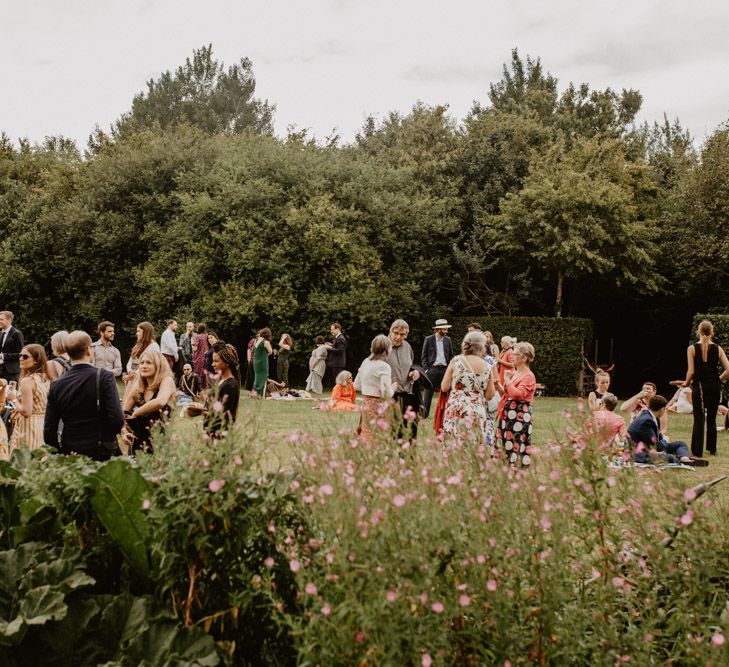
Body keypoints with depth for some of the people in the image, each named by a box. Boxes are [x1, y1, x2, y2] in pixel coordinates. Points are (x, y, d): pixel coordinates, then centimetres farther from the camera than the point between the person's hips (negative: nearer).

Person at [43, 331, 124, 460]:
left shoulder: (56, 385, 0)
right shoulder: (104, 377, -10)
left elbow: (49, 432, 0)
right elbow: (117, 420, -17)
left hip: (69, 454, 3)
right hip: (102, 455, -3)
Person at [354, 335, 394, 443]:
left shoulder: (365, 362, 7)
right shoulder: (384, 366, -15)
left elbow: (356, 386, 14)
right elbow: (387, 394, -20)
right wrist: (392, 388, 0)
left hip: (366, 404, 7)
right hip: (378, 406, -7)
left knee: (365, 436, 12)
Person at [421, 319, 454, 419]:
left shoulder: (448, 340, 9)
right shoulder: (428, 339, -1)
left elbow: (451, 355, 14)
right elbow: (424, 356, 1)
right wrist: (426, 369, -8)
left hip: (445, 369, 3)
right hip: (432, 369, -3)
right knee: (428, 393, 0)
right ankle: (424, 414, 6)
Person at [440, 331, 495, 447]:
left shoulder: (456, 361, -2)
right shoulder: (487, 367, 3)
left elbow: (444, 387, -1)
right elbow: (489, 396, 7)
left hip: (456, 410, -1)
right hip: (478, 413, 1)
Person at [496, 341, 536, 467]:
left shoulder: (528, 376, -11)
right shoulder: (514, 374, 15)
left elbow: (518, 394, -24)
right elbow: (505, 394, 21)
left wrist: (507, 381, -16)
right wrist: (498, 385, 4)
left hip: (520, 415, -9)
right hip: (508, 413, 9)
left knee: (518, 446, -9)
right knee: (506, 444, 11)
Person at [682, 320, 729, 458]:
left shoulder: (692, 349, -6)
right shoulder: (718, 349, 0)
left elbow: (691, 371, -10)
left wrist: (686, 383, 6)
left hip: (699, 386, -2)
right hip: (714, 387, 2)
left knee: (699, 419, 3)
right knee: (712, 419, 15)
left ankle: (697, 450, 3)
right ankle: (712, 449, 23)